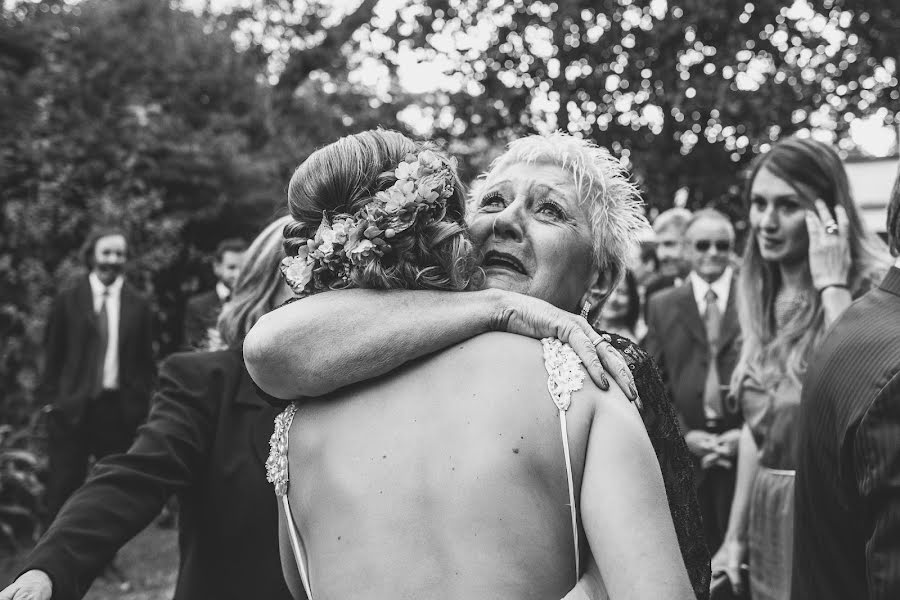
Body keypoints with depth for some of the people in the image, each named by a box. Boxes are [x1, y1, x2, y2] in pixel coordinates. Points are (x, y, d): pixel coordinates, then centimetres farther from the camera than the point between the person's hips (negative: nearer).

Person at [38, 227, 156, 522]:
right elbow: (52, 352, 3)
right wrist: (50, 396, -1)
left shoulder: (137, 304, 2)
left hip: (119, 409, 1)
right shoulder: (68, 298, 1)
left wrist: (139, 403, -2)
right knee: (63, 486, 3)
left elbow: (145, 361, 4)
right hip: (71, 406, -1)